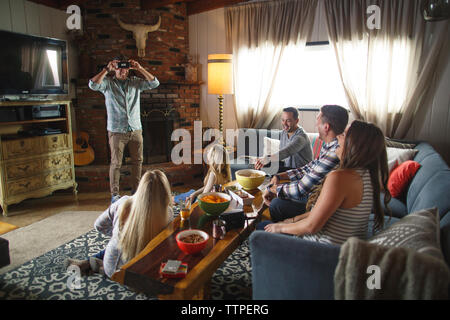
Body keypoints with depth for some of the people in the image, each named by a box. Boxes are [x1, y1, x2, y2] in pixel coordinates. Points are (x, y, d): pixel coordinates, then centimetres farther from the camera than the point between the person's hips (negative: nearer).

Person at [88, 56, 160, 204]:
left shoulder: (135, 82, 9)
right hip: (116, 131, -3)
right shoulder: (108, 83, 2)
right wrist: (107, 69, -18)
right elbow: (93, 85, -17)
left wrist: (140, 68, -10)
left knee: (137, 161, 9)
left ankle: (135, 191, 23)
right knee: (116, 163, 0)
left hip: (135, 130, 4)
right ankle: (114, 194, 9)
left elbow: (154, 83, -2)